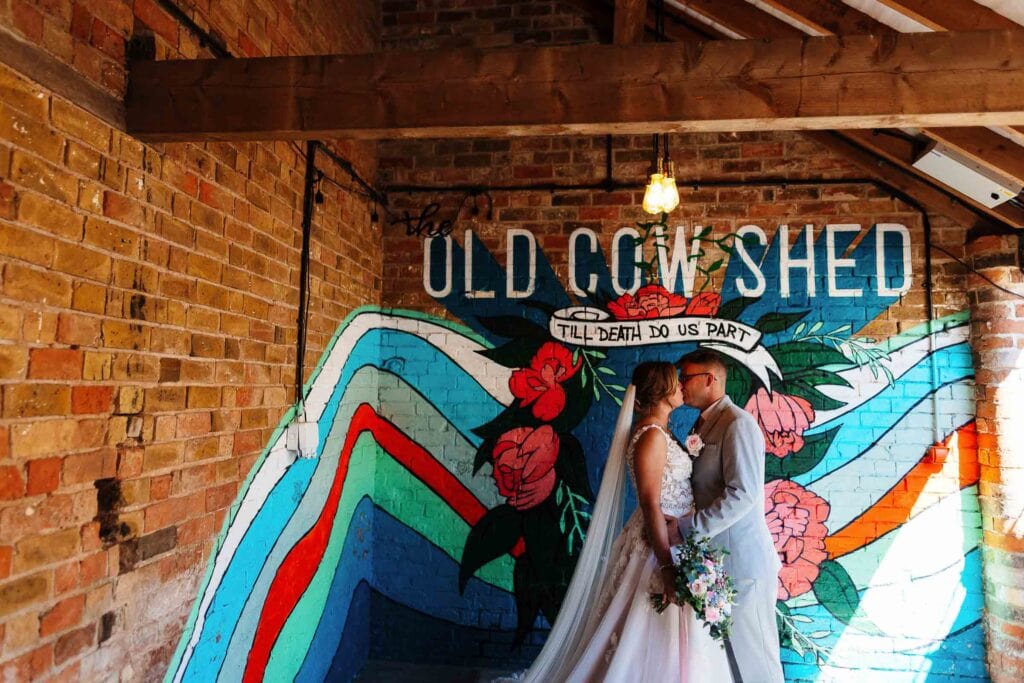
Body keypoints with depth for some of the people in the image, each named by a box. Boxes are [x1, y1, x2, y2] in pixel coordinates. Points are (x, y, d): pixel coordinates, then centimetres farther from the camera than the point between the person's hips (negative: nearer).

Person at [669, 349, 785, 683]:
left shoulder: (737, 423, -15)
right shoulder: (703, 425, 12)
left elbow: (743, 493, -23)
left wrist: (686, 527, -22)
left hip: (741, 559, -8)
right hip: (715, 556, 8)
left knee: (752, 652, 5)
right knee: (726, 644, 17)